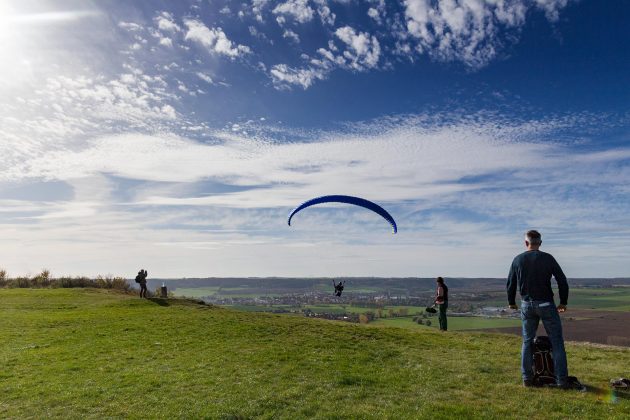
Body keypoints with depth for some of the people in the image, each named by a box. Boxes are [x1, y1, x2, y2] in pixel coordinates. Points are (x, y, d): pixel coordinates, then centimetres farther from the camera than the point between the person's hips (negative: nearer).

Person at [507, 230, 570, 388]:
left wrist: (511, 302, 21)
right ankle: (561, 379, 6)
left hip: (527, 305, 2)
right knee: (557, 341, 7)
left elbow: (511, 283, 7)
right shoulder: (548, 258, -5)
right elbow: (562, 281, -5)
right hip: (546, 304, -2)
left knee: (527, 341, 11)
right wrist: (563, 302, 9)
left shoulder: (518, 260, 2)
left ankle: (527, 378, 13)